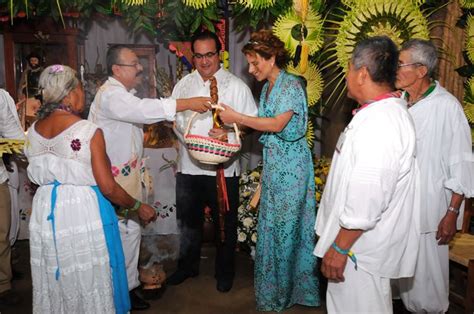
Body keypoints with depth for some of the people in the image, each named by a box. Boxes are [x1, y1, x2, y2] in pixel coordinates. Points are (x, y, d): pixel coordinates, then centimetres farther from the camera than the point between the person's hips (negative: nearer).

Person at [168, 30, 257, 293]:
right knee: (188, 220, 19)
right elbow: (173, 116, 14)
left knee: (225, 223, 12)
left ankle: (224, 272, 34)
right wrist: (185, 136, -2)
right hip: (188, 165, 4)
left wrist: (229, 133, -24)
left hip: (223, 169, -3)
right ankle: (188, 266, 42)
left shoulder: (236, 86, -4)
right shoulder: (184, 84, 7)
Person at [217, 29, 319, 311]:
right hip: (273, 162, 8)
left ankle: (288, 290, 20)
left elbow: (277, 124, -22)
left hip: (291, 163, -8)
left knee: (287, 223, 2)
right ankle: (274, 287, 29)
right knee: (272, 223, 13)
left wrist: (237, 117, -19)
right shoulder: (268, 87, 12)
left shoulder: (292, 85, -12)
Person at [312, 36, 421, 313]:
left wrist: (339, 248, -21)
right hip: (366, 244, 10)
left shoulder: (378, 122, -26)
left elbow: (366, 199, -29)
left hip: (361, 247, -10)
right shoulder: (389, 111, 10)